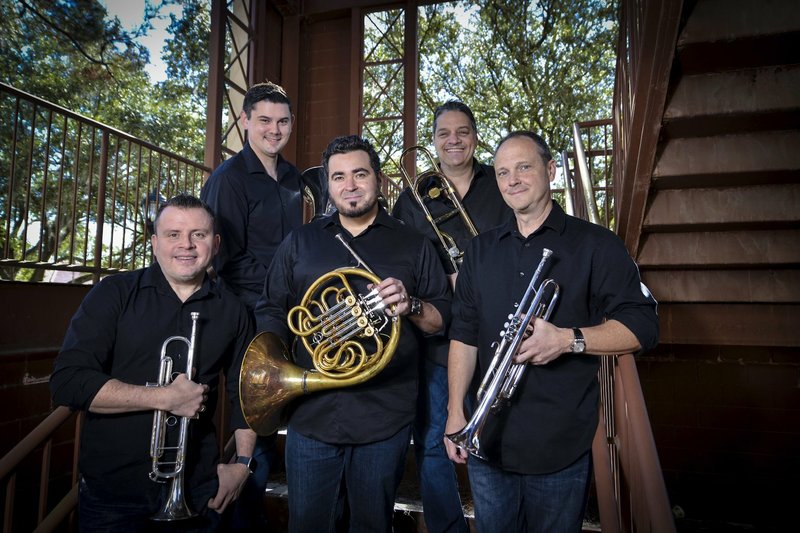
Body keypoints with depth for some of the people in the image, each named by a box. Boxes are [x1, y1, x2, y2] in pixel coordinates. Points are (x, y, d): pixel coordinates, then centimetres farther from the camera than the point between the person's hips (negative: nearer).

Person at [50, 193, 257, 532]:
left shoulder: (231, 310, 0)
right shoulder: (113, 295, -7)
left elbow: (245, 393, 7)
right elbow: (67, 382, -16)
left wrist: (242, 463, 0)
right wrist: (165, 397, -20)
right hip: (112, 490, -2)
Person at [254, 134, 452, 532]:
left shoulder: (413, 245, 6)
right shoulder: (300, 242, 10)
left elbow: (442, 320, 4)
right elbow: (271, 311, 10)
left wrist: (411, 305, -17)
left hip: (385, 418, 0)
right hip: (312, 412, 1)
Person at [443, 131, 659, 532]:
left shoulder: (595, 245, -4)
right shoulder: (480, 250, 8)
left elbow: (642, 327, -8)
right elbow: (464, 335, 7)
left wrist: (568, 339, -23)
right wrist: (455, 411, 1)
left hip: (561, 449, -3)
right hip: (488, 440, 4)